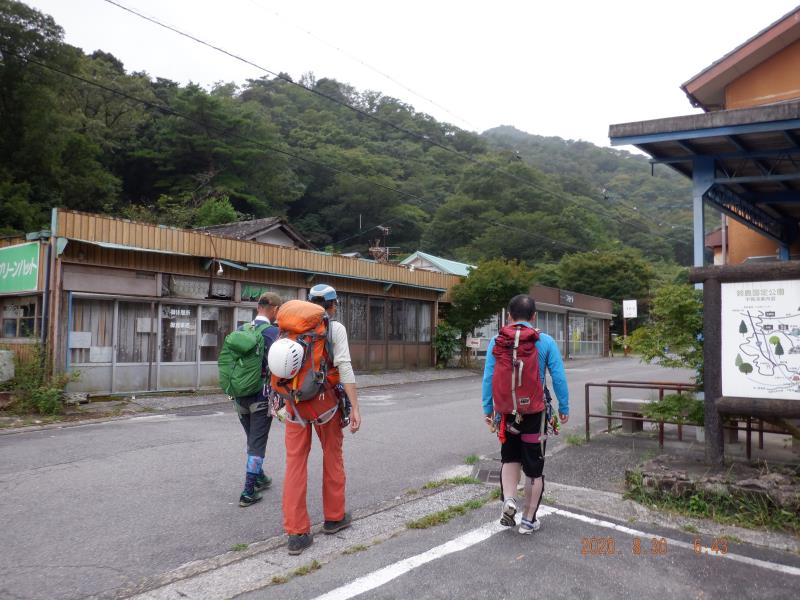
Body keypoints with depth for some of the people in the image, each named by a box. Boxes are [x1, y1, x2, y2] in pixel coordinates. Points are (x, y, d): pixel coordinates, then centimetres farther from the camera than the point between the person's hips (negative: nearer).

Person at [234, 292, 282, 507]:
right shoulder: (274, 332, -12)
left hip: (239, 394, 6)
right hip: (261, 394, -6)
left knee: (253, 440, 22)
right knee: (257, 443, 2)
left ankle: (259, 477, 37)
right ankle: (248, 492, 3)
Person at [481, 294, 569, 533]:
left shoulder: (497, 341, -4)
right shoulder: (546, 341, -6)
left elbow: (488, 377, -4)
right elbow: (559, 378, -5)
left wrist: (488, 409, 5)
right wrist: (564, 408, 5)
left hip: (507, 411, 1)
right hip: (535, 412, -1)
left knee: (510, 458, 22)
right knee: (534, 468, 12)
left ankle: (508, 500, 1)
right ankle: (529, 520, 21)